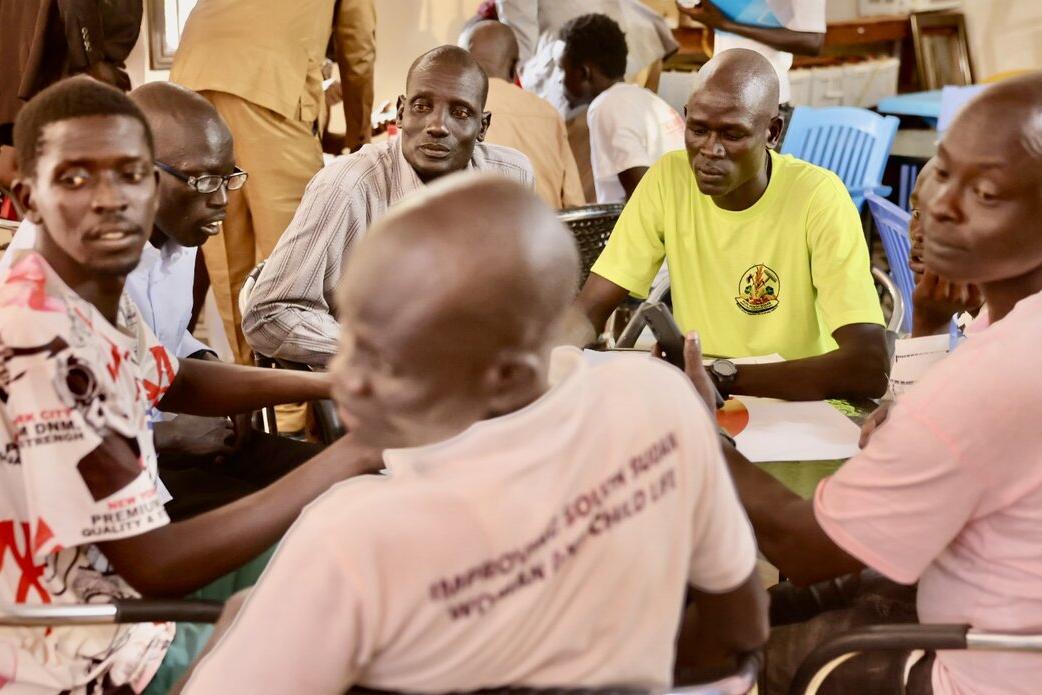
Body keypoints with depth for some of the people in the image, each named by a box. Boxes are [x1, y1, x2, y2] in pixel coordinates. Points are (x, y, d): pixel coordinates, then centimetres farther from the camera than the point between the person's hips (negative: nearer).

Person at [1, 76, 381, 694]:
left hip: (116, 585, 8)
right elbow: (154, 564, -28)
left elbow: (171, 382, 15)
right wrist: (359, 449, -26)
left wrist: (332, 385, 3)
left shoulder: (100, 288, -6)